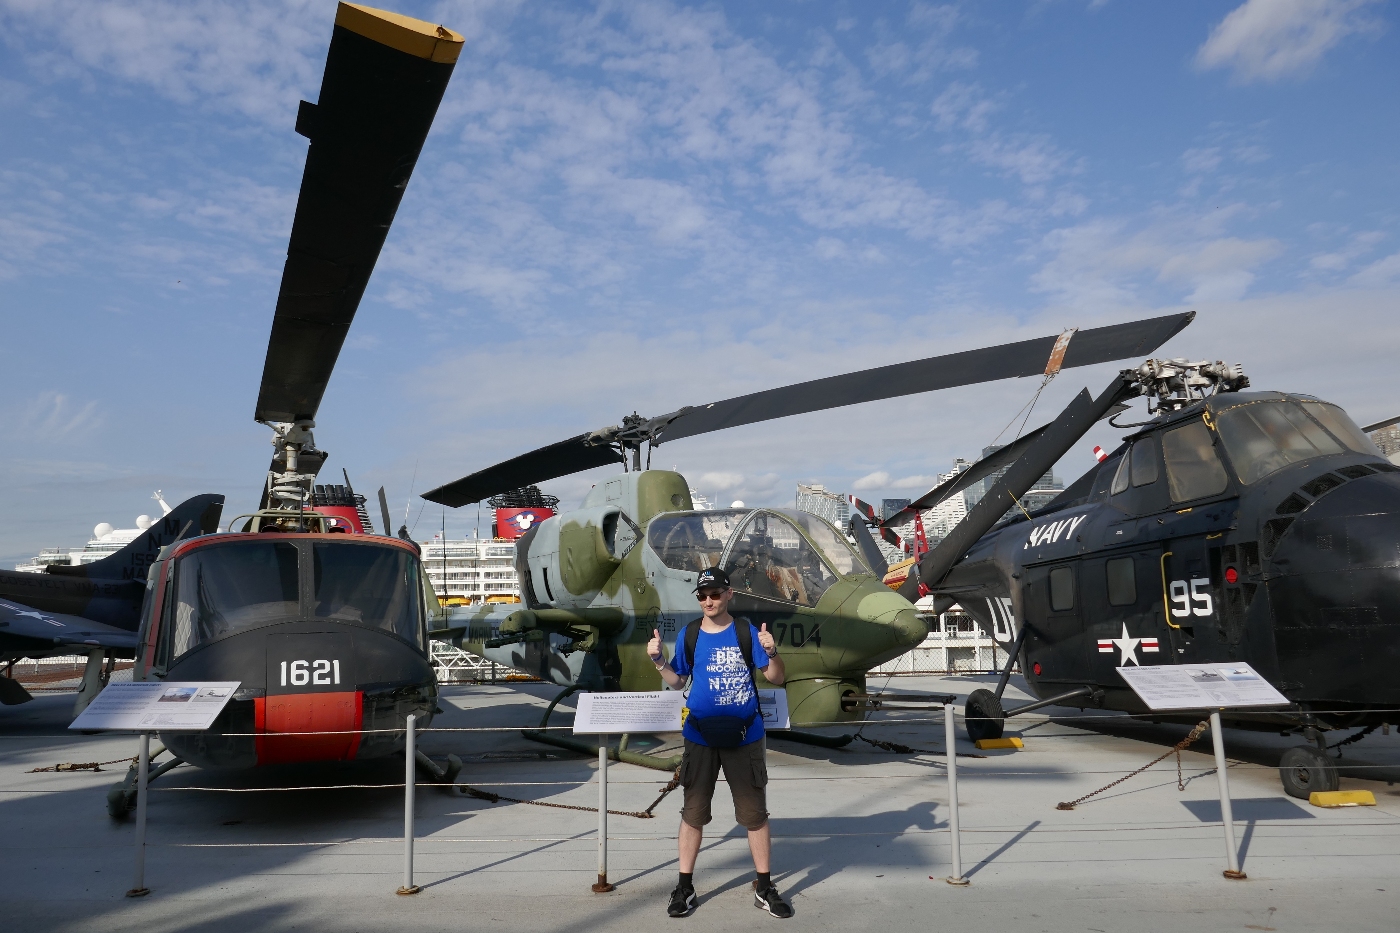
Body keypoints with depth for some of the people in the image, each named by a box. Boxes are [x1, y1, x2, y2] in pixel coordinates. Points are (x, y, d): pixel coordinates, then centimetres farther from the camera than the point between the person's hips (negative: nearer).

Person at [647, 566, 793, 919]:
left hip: (745, 736, -1)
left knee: (755, 813, 7)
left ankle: (764, 888, 21)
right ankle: (685, 886, 22)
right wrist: (659, 660, -8)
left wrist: (772, 652, -21)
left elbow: (775, 679, -2)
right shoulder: (689, 634, 1)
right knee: (693, 813, 9)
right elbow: (676, 681, 9)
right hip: (701, 737, 1)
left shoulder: (746, 631, -4)